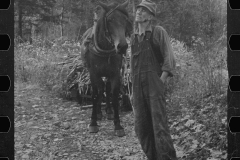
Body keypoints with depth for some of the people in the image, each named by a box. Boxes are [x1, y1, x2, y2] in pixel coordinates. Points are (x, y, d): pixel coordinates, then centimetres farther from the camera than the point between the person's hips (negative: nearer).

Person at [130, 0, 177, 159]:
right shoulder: (134, 37, 17)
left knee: (159, 126, -12)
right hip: (138, 87, 6)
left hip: (155, 84, -6)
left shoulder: (159, 32, 0)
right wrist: (134, 90, 15)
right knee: (141, 128, 5)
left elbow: (169, 60, -5)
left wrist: (160, 82, -15)